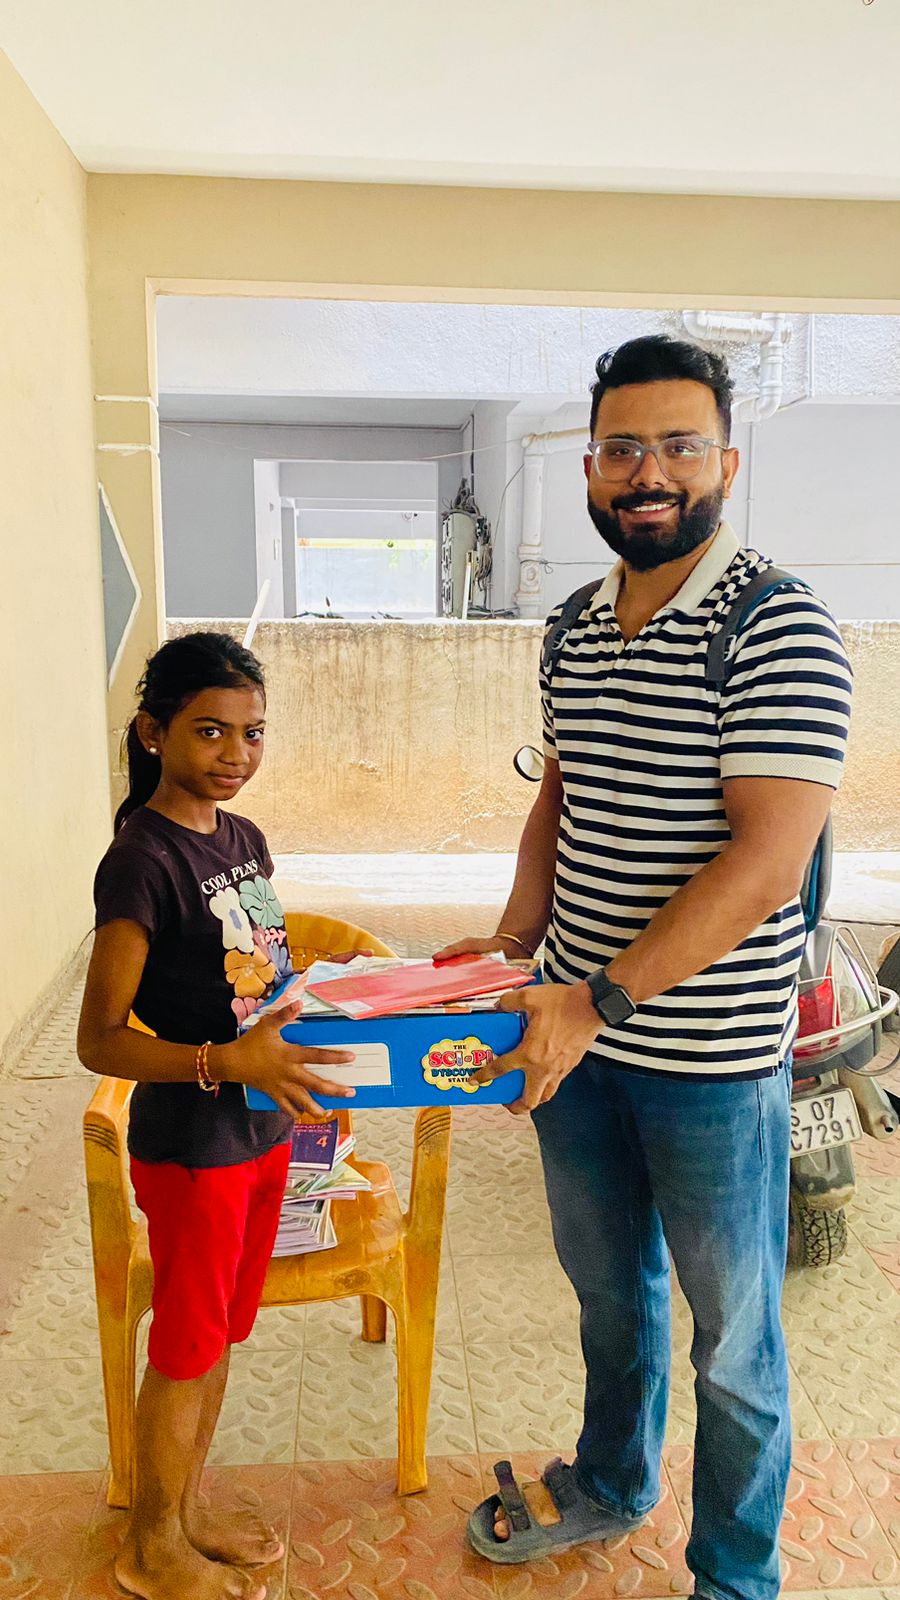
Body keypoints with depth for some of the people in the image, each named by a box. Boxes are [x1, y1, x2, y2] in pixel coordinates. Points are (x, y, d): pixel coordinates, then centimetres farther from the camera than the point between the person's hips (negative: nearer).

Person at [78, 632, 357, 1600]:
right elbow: (100, 1040, -21)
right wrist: (229, 1063, -31)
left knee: (220, 1334, 22)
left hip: (263, 1129, 7)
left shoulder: (244, 839, 4)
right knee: (184, 1347, 12)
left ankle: (188, 1513, 43)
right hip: (187, 1143, -7)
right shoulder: (142, 859, -20)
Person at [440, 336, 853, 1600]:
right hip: (578, 1030, 6)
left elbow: (767, 864, -24)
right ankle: (612, 1485, 53)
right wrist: (513, 949, 3)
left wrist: (601, 999, -25)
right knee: (609, 1287, 27)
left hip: (712, 1061, -6)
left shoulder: (780, 631, -18)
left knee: (731, 1341, 15)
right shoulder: (577, 628, 5)